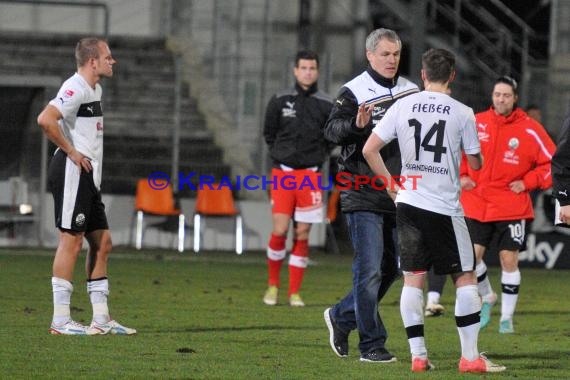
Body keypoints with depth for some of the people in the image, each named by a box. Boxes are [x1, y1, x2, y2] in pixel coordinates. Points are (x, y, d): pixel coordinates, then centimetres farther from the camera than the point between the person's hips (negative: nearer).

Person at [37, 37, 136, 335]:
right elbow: (45, 119, -28)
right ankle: (60, 320, -7)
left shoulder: (94, 89, 18)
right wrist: (71, 151, -19)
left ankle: (101, 319, 13)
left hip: (88, 176, 10)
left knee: (101, 242, 10)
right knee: (71, 241, -9)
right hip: (72, 173, -10)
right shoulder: (76, 88, -14)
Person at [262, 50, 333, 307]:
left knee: (302, 235, 1)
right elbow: (269, 134, 12)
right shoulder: (279, 101, 1)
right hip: (282, 173, -1)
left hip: (310, 175, 1)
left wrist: (317, 158, 5)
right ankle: (273, 284, 11)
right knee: (280, 230, -8)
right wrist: (281, 155, 6)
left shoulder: (326, 105, 2)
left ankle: (294, 292, 7)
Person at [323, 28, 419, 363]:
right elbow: (332, 130, -18)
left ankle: (341, 317, 29)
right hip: (363, 196, -6)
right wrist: (356, 125, -36)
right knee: (370, 270, -7)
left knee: (391, 269, 12)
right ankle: (372, 345, -1)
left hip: (398, 195, 6)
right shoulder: (354, 92, -6)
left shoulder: (410, 91, 11)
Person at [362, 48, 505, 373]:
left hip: (408, 201, 3)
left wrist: (390, 183, 11)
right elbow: (476, 163, 3)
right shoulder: (462, 113, -6)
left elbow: (369, 149, 0)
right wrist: (474, 148, 25)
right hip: (445, 207, -3)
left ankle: (418, 355, 5)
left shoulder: (402, 106, 1)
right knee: (466, 278, 5)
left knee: (413, 278, 8)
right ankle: (470, 356, 1)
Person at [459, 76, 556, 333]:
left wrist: (526, 183, -7)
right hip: (476, 204, 2)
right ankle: (487, 298, 25)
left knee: (509, 259, -2)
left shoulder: (530, 130, -3)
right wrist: (461, 176, 2)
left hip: (512, 207, -2)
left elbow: (551, 162, 2)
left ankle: (507, 317, 11)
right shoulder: (475, 124, 2)